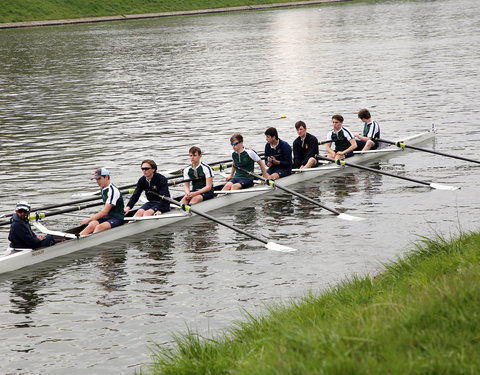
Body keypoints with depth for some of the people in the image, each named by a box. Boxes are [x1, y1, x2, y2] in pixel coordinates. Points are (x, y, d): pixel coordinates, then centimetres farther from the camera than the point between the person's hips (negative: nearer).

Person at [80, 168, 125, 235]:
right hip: (106, 217, 6)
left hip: (117, 218, -6)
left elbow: (104, 212, -21)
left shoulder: (113, 191, -17)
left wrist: (89, 219, -21)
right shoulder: (103, 189, 12)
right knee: (92, 225, -23)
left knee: (99, 227, -34)